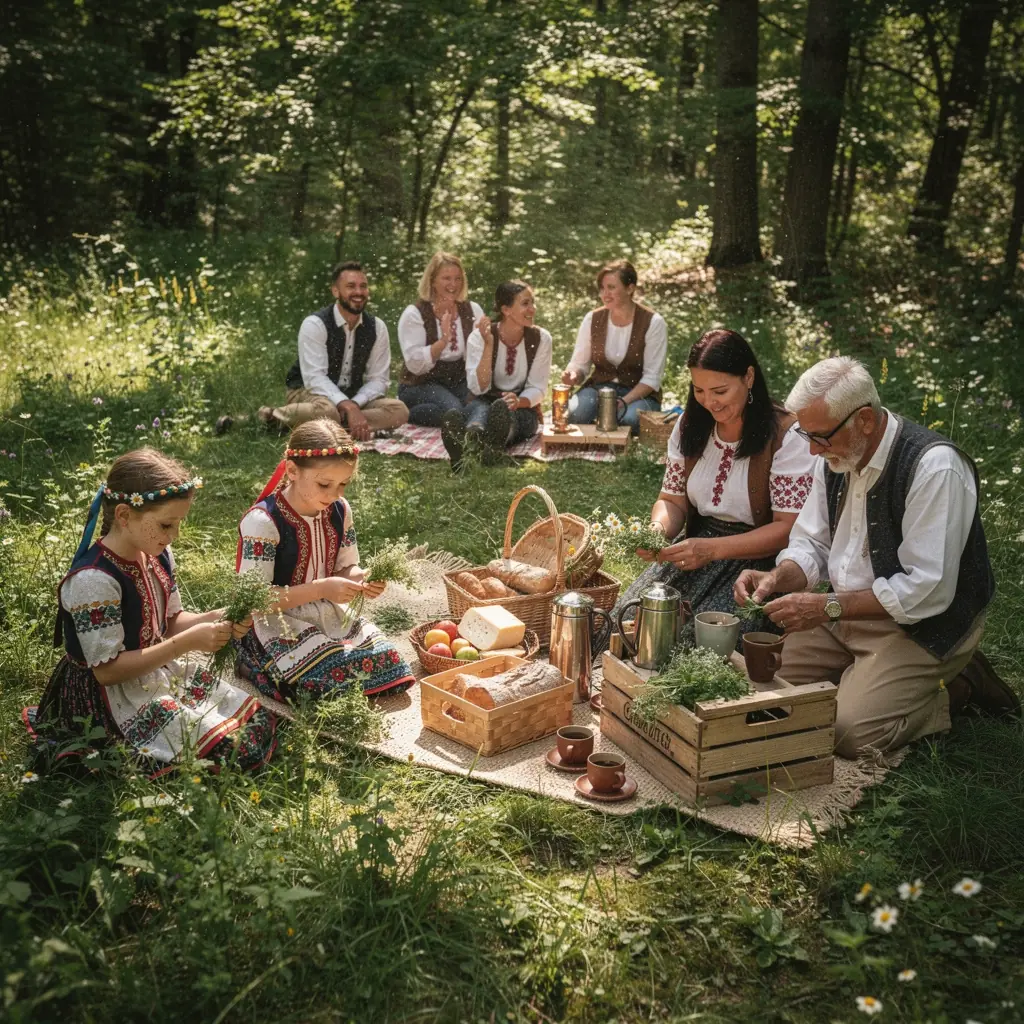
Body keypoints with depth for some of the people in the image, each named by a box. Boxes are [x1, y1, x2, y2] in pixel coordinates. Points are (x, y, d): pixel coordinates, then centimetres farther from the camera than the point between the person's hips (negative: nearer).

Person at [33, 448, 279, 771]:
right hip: (115, 695, -8)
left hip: (163, 671, 8)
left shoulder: (158, 555, -3)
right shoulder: (93, 580, -28)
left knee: (262, 723, 6)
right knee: (228, 752, -15)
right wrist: (188, 642, -28)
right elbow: (107, 670, -25)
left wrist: (214, 619, -11)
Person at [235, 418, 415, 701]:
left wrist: (361, 579, -12)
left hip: (328, 614, 6)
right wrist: (321, 589, -29)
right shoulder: (262, 522, -20)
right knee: (341, 674, -24)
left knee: (386, 659, -13)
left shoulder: (340, 511, 0)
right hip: (274, 624, -6)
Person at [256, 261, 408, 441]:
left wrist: (354, 404, -24)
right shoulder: (315, 324, -17)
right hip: (308, 392, -5)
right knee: (326, 411, -41)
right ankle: (279, 416, -13)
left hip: (352, 397, 5)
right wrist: (348, 407, -38)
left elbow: (377, 379, -4)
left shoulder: (377, 327, -3)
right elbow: (315, 378, -25)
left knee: (399, 410, -20)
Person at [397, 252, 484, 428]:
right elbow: (414, 364, -16)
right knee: (452, 409, -34)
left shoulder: (472, 310, 8)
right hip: (421, 384, -4)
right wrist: (444, 339, -26)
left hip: (460, 382, 4)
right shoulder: (414, 314, -4)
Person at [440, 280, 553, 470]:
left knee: (505, 408, -36)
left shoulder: (541, 339, -2)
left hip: (522, 409, 1)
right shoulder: (479, 337, -6)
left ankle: (493, 443, -72)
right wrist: (489, 345, -24)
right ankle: (471, 435, -76)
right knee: (480, 409, -37)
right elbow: (478, 388, -14)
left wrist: (519, 401, -27)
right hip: (485, 403, -1)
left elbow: (537, 388, -3)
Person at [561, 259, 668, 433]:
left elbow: (652, 377, -10)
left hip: (639, 393, -2)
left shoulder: (653, 323, -10)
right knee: (574, 413, -31)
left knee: (629, 419, -37)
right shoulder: (592, 319, 0)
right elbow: (579, 364, 5)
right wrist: (573, 376, -20)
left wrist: (624, 401, -24)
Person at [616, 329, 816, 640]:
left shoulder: (786, 437, -12)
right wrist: (658, 530, -14)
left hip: (760, 558, -5)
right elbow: (673, 500, 11)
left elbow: (789, 529, -16)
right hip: (696, 547, 5)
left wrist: (713, 549, -27)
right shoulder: (690, 426, 6)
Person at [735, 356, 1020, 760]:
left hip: (923, 624, -7)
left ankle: (954, 688, 3)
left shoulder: (935, 466, -24)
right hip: (845, 611, 7)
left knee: (850, 732, -22)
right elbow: (811, 547, 8)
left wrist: (829, 607, -27)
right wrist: (777, 579, -14)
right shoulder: (835, 457, 1)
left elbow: (928, 591, -26)